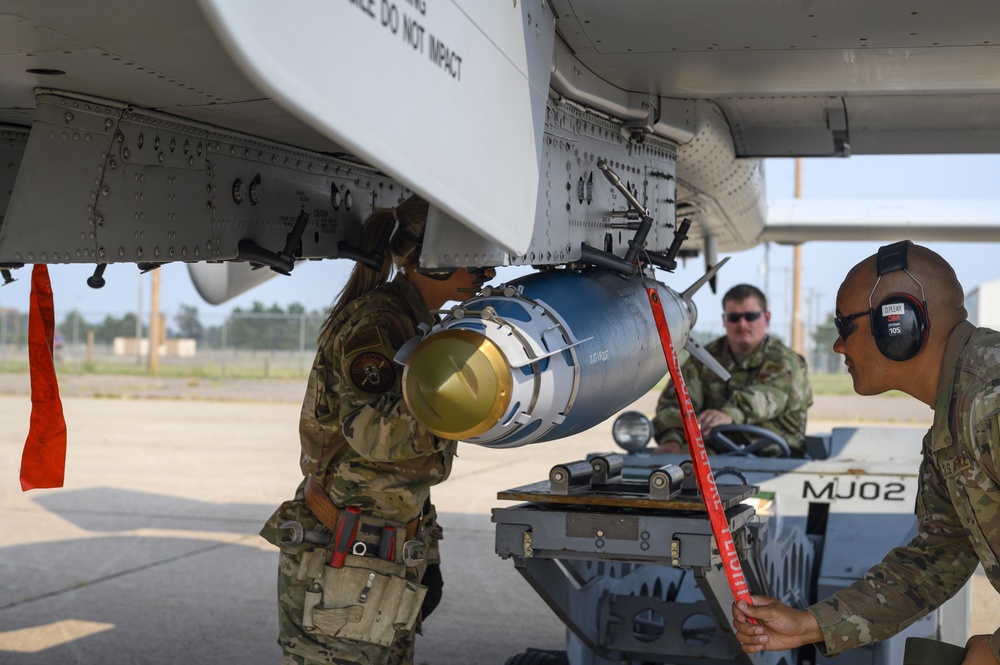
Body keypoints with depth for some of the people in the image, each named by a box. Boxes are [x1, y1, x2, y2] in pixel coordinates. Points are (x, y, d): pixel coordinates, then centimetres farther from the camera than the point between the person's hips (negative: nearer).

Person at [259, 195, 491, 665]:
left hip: (387, 567, 9)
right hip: (339, 568, -9)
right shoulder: (374, 322, -15)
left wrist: (425, 557, 20)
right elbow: (378, 429, -33)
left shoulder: (418, 325, 15)